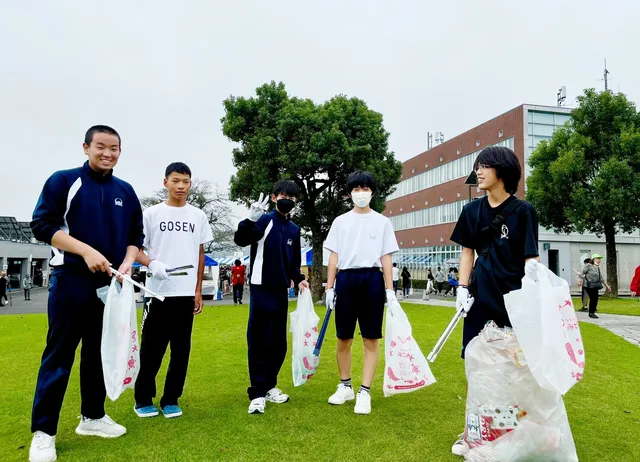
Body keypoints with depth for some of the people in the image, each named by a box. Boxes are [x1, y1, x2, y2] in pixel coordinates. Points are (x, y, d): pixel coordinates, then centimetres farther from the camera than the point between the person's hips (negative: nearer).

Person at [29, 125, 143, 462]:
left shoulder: (125, 192, 10)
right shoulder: (63, 181, -3)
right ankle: (43, 431, 14)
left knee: (101, 353, 13)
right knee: (59, 355, 1)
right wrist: (86, 250, -20)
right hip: (71, 280, -4)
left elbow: (135, 235, 13)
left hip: (110, 284, 5)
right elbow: (42, 225, -9)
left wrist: (127, 263, -6)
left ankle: (93, 417, 28)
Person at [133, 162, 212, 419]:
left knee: (181, 349, 7)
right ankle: (143, 399, 21)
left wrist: (198, 291, 9)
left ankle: (171, 400, 20)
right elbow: (135, 249, 3)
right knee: (151, 348, 4)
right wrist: (152, 263, -19)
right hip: (158, 292, -2)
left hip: (186, 293, 2)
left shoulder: (198, 216, 8)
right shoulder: (151, 214, 1)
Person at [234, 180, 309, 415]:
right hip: (261, 289, -6)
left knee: (279, 344, 12)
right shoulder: (265, 221, -6)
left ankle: (269, 386, 27)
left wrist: (299, 279, 3)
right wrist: (251, 220, -39)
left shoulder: (294, 229, 13)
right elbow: (240, 240, -23)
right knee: (259, 342, -3)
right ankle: (257, 393, 7)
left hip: (282, 291, 7)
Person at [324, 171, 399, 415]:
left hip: (372, 280, -1)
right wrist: (329, 287, 4)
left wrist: (390, 289, -1)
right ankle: (345, 386, 26)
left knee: (371, 340, 1)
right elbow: (334, 257, 9)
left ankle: (364, 392, 11)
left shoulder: (382, 222, 8)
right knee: (343, 338, 8)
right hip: (346, 280, 1)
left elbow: (386, 258, 6)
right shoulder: (340, 221, 10)